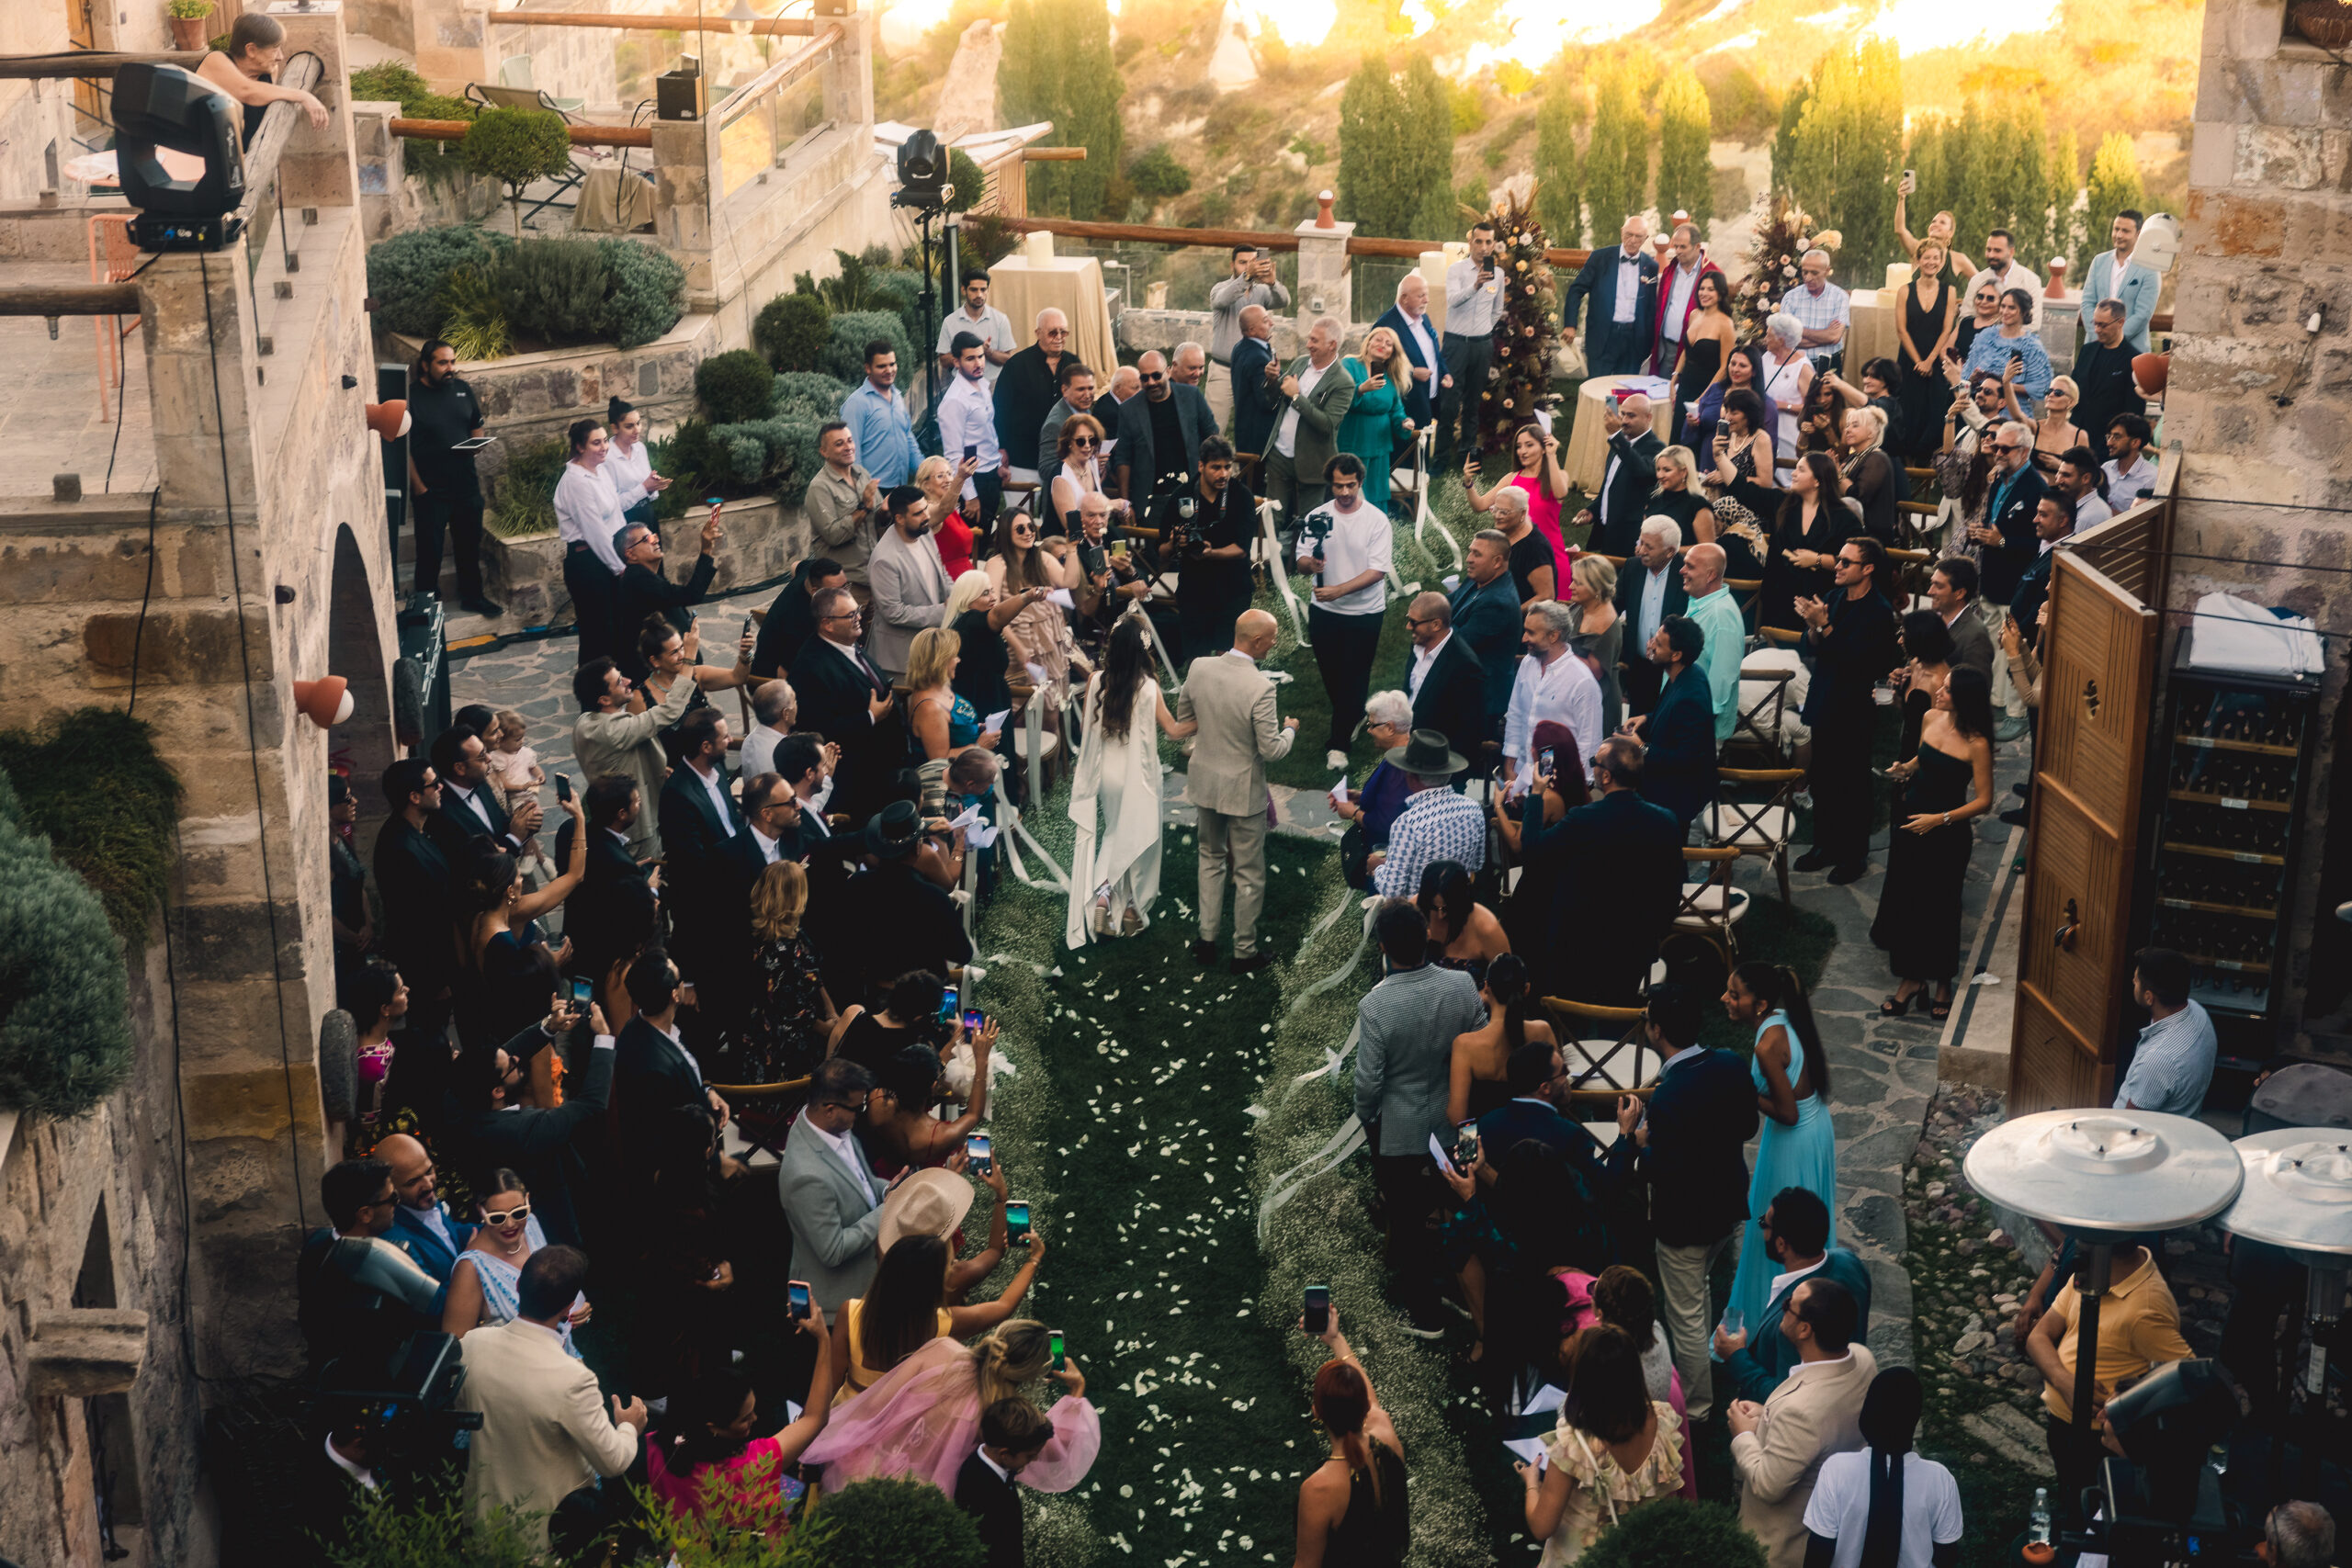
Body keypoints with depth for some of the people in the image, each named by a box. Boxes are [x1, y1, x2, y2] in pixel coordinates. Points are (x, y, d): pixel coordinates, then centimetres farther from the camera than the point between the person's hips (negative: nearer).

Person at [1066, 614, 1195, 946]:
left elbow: (1086, 727, 0)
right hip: (1138, 774, -3)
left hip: (1105, 772, 3)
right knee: (1138, 839, 15)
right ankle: (1131, 908, 24)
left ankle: (1102, 894, 4)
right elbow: (1173, 731, -14)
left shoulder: (1096, 682, -11)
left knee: (1113, 833, 23)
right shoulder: (1148, 687, -19)